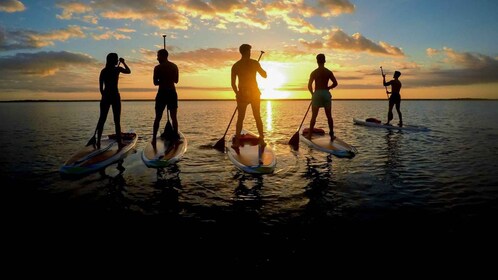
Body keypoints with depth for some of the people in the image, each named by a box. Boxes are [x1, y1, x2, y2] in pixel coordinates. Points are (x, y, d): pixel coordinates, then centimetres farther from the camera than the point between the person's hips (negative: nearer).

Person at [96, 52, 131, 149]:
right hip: (115, 96, -4)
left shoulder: (103, 71, 7)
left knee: (102, 119, 8)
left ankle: (98, 142, 9)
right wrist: (123, 62, 19)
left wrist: (104, 95, 17)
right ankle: (119, 142, 1)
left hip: (105, 96, 4)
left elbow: (101, 87, 8)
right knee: (117, 120, 0)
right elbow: (128, 71, 9)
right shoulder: (117, 69, -5)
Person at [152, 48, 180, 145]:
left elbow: (155, 82, -4)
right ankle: (175, 137, 5)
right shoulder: (175, 66, 7)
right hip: (172, 93, 3)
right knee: (174, 117, 7)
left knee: (158, 117, 3)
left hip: (162, 93, -3)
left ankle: (154, 138, 3)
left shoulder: (158, 67, -6)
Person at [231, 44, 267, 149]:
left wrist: (237, 93, 9)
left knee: (240, 118, 5)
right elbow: (264, 75, 3)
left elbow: (233, 83, -2)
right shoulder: (254, 63, -4)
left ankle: (237, 142, -2)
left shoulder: (235, 66, 0)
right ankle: (262, 140, 11)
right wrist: (260, 69, 21)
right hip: (254, 93, 0)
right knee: (257, 117, 10)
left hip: (242, 94, 0)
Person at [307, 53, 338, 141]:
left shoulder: (314, 72, -2)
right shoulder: (329, 72, 3)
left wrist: (312, 93, 10)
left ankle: (310, 135, 4)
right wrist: (327, 88, 10)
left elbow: (309, 86, -6)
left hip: (317, 94, -1)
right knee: (329, 116, 8)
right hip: (326, 94, 1)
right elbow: (335, 83, -3)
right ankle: (331, 135, 10)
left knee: (314, 116, 5)